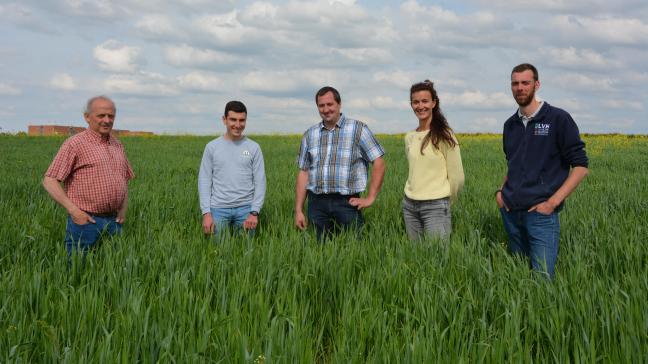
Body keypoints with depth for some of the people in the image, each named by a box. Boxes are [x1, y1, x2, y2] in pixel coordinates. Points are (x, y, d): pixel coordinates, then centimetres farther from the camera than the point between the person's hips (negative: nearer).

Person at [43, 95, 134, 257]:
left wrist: (123, 209, 10)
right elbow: (49, 181, -10)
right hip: (85, 221, -6)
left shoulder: (117, 145, 13)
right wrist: (74, 211, -15)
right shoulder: (75, 144, -7)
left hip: (113, 221, 6)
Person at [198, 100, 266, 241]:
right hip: (218, 208, 0)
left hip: (245, 208, 0)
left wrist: (254, 212, -7)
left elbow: (260, 182, 1)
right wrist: (206, 212, -7)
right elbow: (204, 181, 2)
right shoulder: (212, 147, 3)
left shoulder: (254, 148, 3)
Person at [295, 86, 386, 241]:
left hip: (347, 203, -3)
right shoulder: (309, 135, 12)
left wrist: (370, 198, -5)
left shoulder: (358, 129, 2)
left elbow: (379, 164, 0)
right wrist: (298, 210, 7)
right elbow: (303, 173, 12)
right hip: (317, 203, 3)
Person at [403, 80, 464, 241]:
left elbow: (457, 178, -6)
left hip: (435, 206, -5)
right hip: (409, 205, 6)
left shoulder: (444, 135, -8)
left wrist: (445, 202, 4)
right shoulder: (409, 137, 8)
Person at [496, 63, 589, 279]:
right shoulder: (510, 125, 12)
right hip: (510, 212, 6)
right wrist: (501, 191, 7)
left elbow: (580, 166, -7)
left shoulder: (558, 119, -5)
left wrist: (553, 202, -14)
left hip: (541, 212, -6)